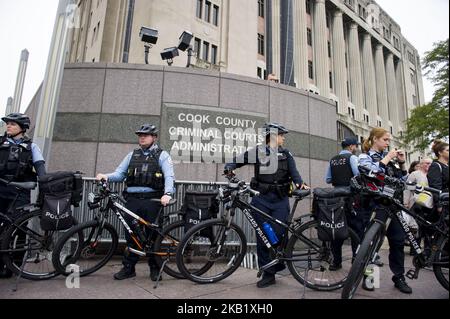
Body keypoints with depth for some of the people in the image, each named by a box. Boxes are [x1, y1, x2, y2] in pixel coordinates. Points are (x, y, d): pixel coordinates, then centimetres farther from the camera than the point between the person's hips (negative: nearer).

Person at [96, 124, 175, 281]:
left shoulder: (162, 155, 3)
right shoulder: (132, 155, 17)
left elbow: (169, 176, -10)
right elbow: (119, 174, 14)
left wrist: (167, 194, -26)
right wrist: (107, 176, -7)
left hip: (152, 200, -3)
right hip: (132, 200, 4)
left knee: (152, 234, 3)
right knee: (130, 234, 6)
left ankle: (155, 268, 19)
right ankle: (129, 267, 21)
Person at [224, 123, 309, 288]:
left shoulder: (286, 154, 12)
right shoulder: (258, 151, 6)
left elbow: (293, 171, 1)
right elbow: (237, 161, 5)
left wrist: (300, 183, -19)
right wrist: (229, 167, -16)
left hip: (280, 200, 1)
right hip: (261, 199, -1)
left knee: (277, 234, -4)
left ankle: (277, 265, 21)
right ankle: (268, 274, 15)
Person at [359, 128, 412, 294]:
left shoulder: (389, 157, 16)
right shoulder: (365, 156, 1)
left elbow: (402, 180, 16)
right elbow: (371, 172, -20)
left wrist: (401, 163, 5)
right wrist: (387, 159, -11)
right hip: (375, 204, -5)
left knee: (398, 240, 7)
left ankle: (399, 277, 21)